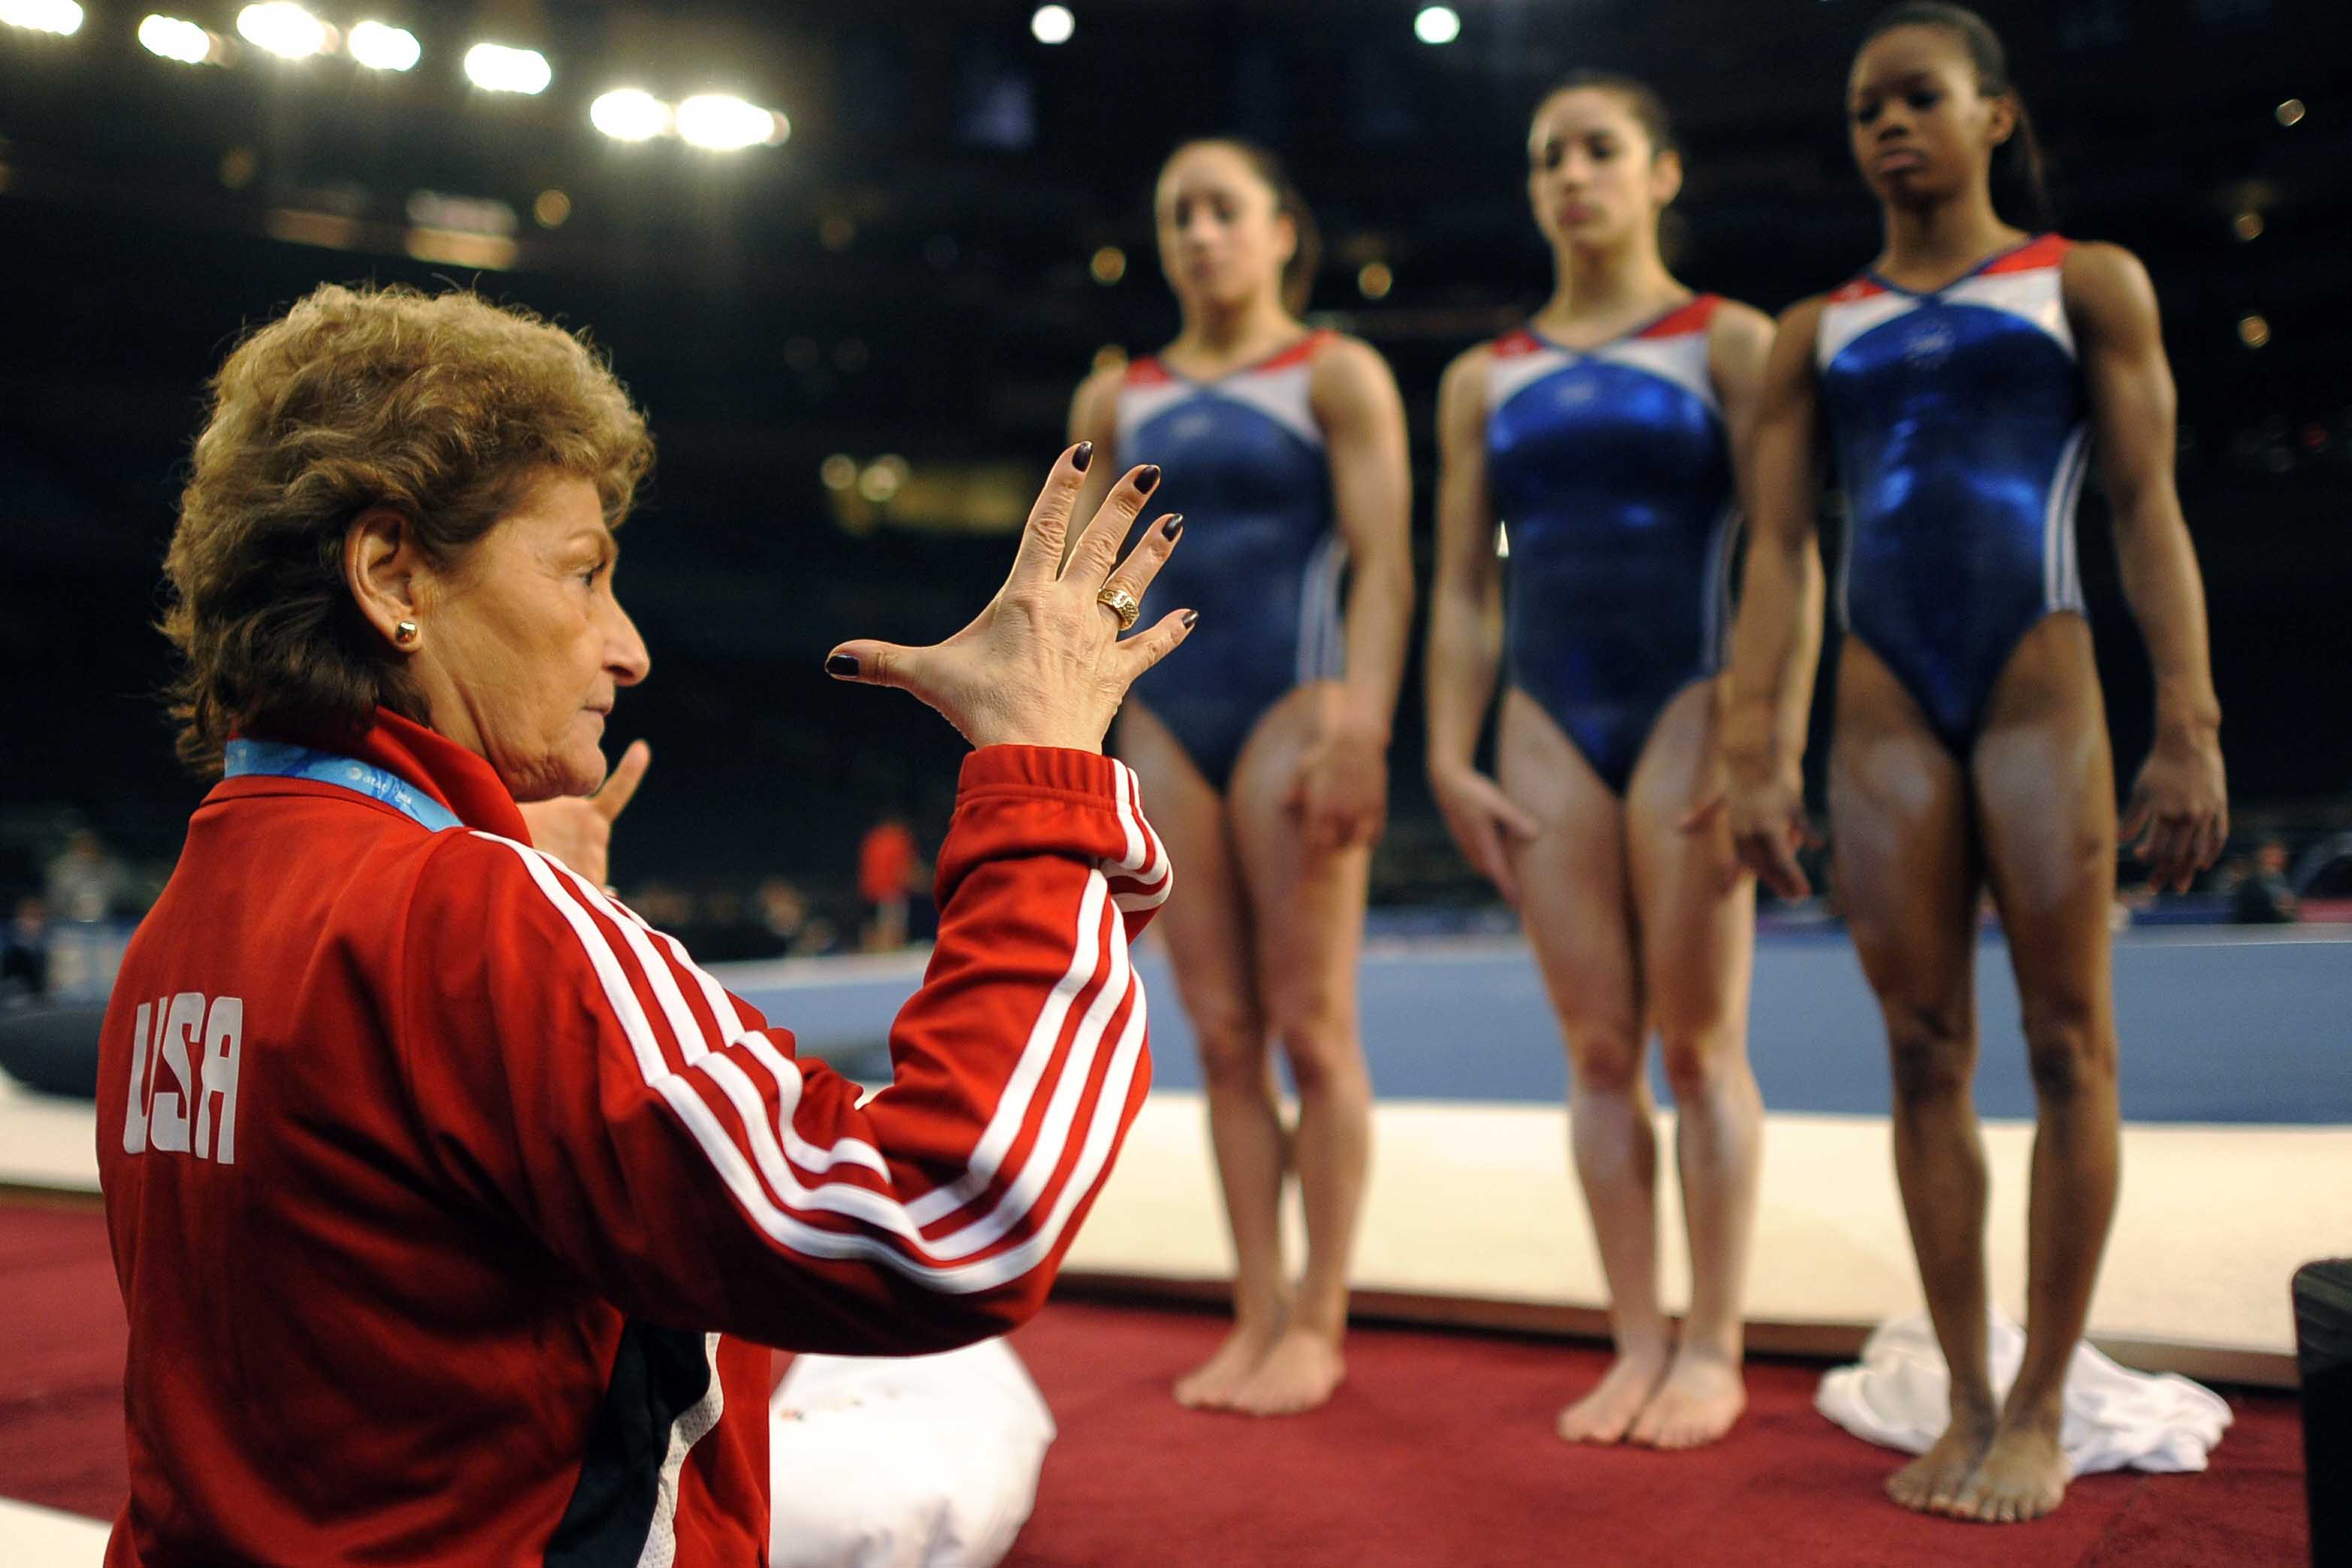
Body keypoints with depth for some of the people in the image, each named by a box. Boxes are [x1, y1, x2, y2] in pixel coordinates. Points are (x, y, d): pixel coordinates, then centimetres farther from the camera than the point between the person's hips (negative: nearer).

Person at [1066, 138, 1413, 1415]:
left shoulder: (1337, 376, 4)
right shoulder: (1115, 400, 16)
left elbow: (1382, 560, -6)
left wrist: (1358, 730, -17)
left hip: (1291, 708, -4)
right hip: (1165, 723, 4)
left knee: (1309, 1028, -3)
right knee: (1221, 1035, 4)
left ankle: (1318, 1322, 7)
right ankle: (1255, 1317, 11)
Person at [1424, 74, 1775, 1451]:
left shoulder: (1726, 343, 5)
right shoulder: (1485, 380, 14)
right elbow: (1461, 589, 11)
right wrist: (1452, 761, 3)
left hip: (1687, 709, -3)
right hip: (1548, 723, 3)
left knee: (1698, 1041, -1)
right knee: (1599, 1047, 4)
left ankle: (1715, 1349, 10)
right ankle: (1639, 1342, 13)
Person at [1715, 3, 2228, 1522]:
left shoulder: (2086, 284, 10)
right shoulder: (1815, 333, 14)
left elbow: (2149, 509, 3)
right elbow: (1777, 546, 8)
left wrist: (2190, 728, -7)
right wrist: (1759, 756, -1)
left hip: (2039, 684, -2)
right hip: (1880, 705, 2)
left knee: (2067, 1044, -1)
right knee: (1926, 1055, 3)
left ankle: (2040, 1412, 10)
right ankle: (1967, 1403, 13)